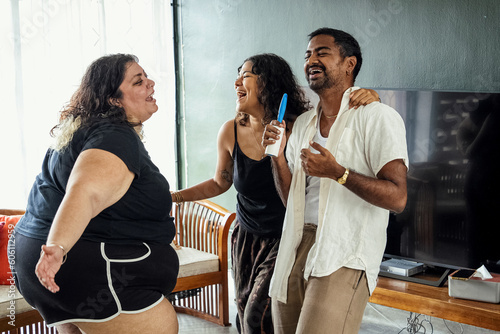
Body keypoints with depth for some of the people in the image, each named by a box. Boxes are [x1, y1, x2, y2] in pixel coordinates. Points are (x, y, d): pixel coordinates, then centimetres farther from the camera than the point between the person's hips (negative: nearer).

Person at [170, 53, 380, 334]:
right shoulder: (231, 132, -6)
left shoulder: (299, 127, -18)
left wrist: (369, 99, -31)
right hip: (247, 237, 5)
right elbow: (219, 183, 10)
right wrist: (173, 197, 4)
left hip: (285, 238, -4)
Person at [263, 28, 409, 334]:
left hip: (345, 259, -7)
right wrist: (277, 157, 2)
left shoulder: (377, 117, -6)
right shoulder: (303, 124, 17)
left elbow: (397, 198, -15)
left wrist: (337, 172, -24)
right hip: (296, 250, 7)